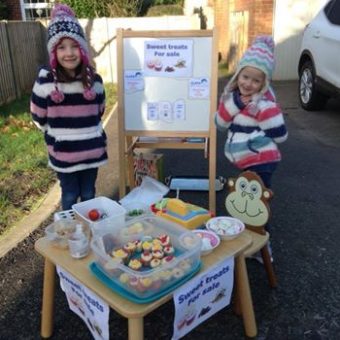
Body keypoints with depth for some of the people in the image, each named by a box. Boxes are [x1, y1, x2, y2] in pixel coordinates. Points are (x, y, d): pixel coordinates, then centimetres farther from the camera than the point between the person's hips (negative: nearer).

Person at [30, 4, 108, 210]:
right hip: (63, 153, -2)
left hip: (92, 150, 2)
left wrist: (84, 132, 11)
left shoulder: (94, 80, -5)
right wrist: (58, 136, 7)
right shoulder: (45, 82, -13)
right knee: (70, 196, 13)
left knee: (89, 195, 18)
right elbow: (39, 117, -2)